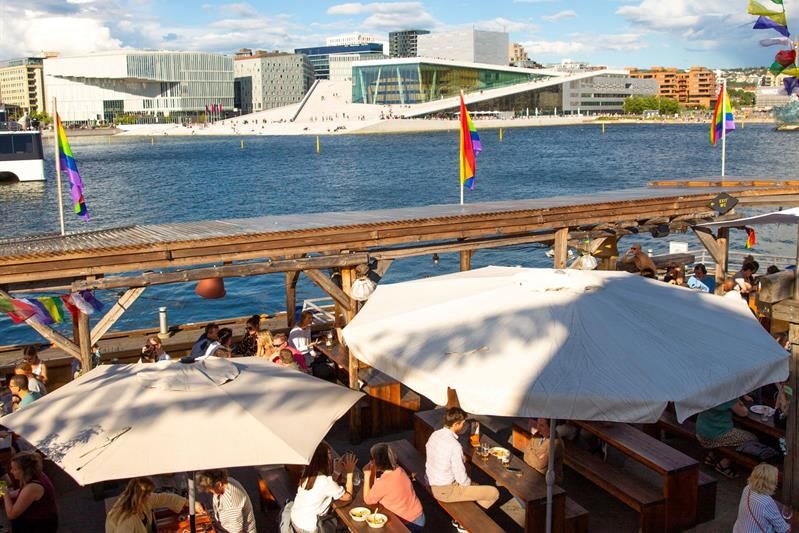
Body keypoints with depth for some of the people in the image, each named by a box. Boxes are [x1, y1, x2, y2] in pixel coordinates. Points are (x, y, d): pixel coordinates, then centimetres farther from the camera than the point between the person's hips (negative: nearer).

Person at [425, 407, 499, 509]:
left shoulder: (434, 434, -4)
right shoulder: (454, 445, -28)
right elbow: (461, 478, -22)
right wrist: (469, 483, 1)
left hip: (433, 486, 9)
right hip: (446, 491, -9)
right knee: (494, 493, -2)